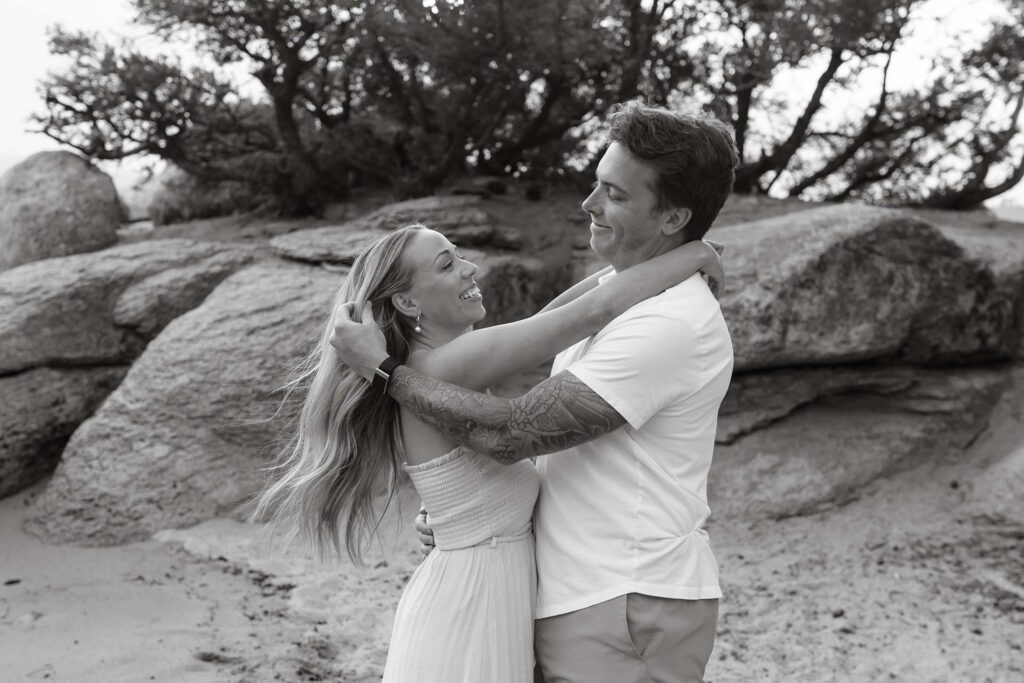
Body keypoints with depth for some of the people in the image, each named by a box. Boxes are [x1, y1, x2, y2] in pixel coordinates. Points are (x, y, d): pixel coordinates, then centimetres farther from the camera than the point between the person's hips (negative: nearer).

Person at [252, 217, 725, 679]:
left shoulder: (427, 369, 7)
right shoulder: (445, 366, -19)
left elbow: (545, 321, 13)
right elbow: (594, 312, -21)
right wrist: (690, 254, -9)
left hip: (477, 591, 9)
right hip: (473, 602, -9)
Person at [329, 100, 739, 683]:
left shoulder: (669, 322, -21)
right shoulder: (613, 287, 11)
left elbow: (509, 434, -22)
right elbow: (554, 433, 18)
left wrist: (383, 367, -13)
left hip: (626, 610, -9)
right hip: (582, 597, 9)